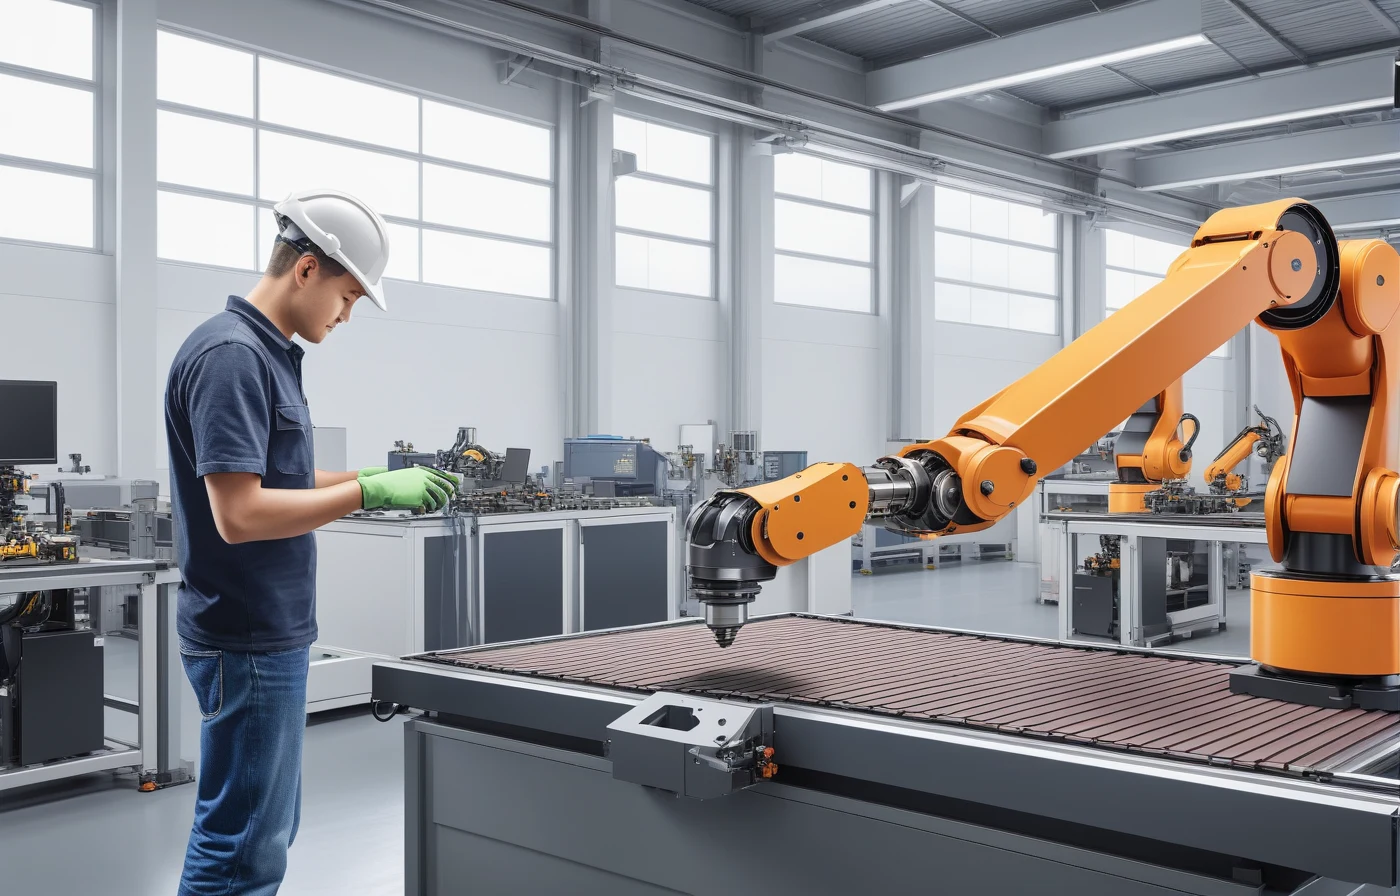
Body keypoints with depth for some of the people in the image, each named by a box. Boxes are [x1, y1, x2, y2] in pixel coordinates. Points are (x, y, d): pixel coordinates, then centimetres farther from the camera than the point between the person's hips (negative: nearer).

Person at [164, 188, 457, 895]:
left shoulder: (267, 353, 12)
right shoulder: (231, 355, -19)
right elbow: (238, 513, -26)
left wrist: (369, 479, 8)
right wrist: (370, 492, -21)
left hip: (272, 632, 10)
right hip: (247, 642, -10)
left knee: (268, 830, 19)